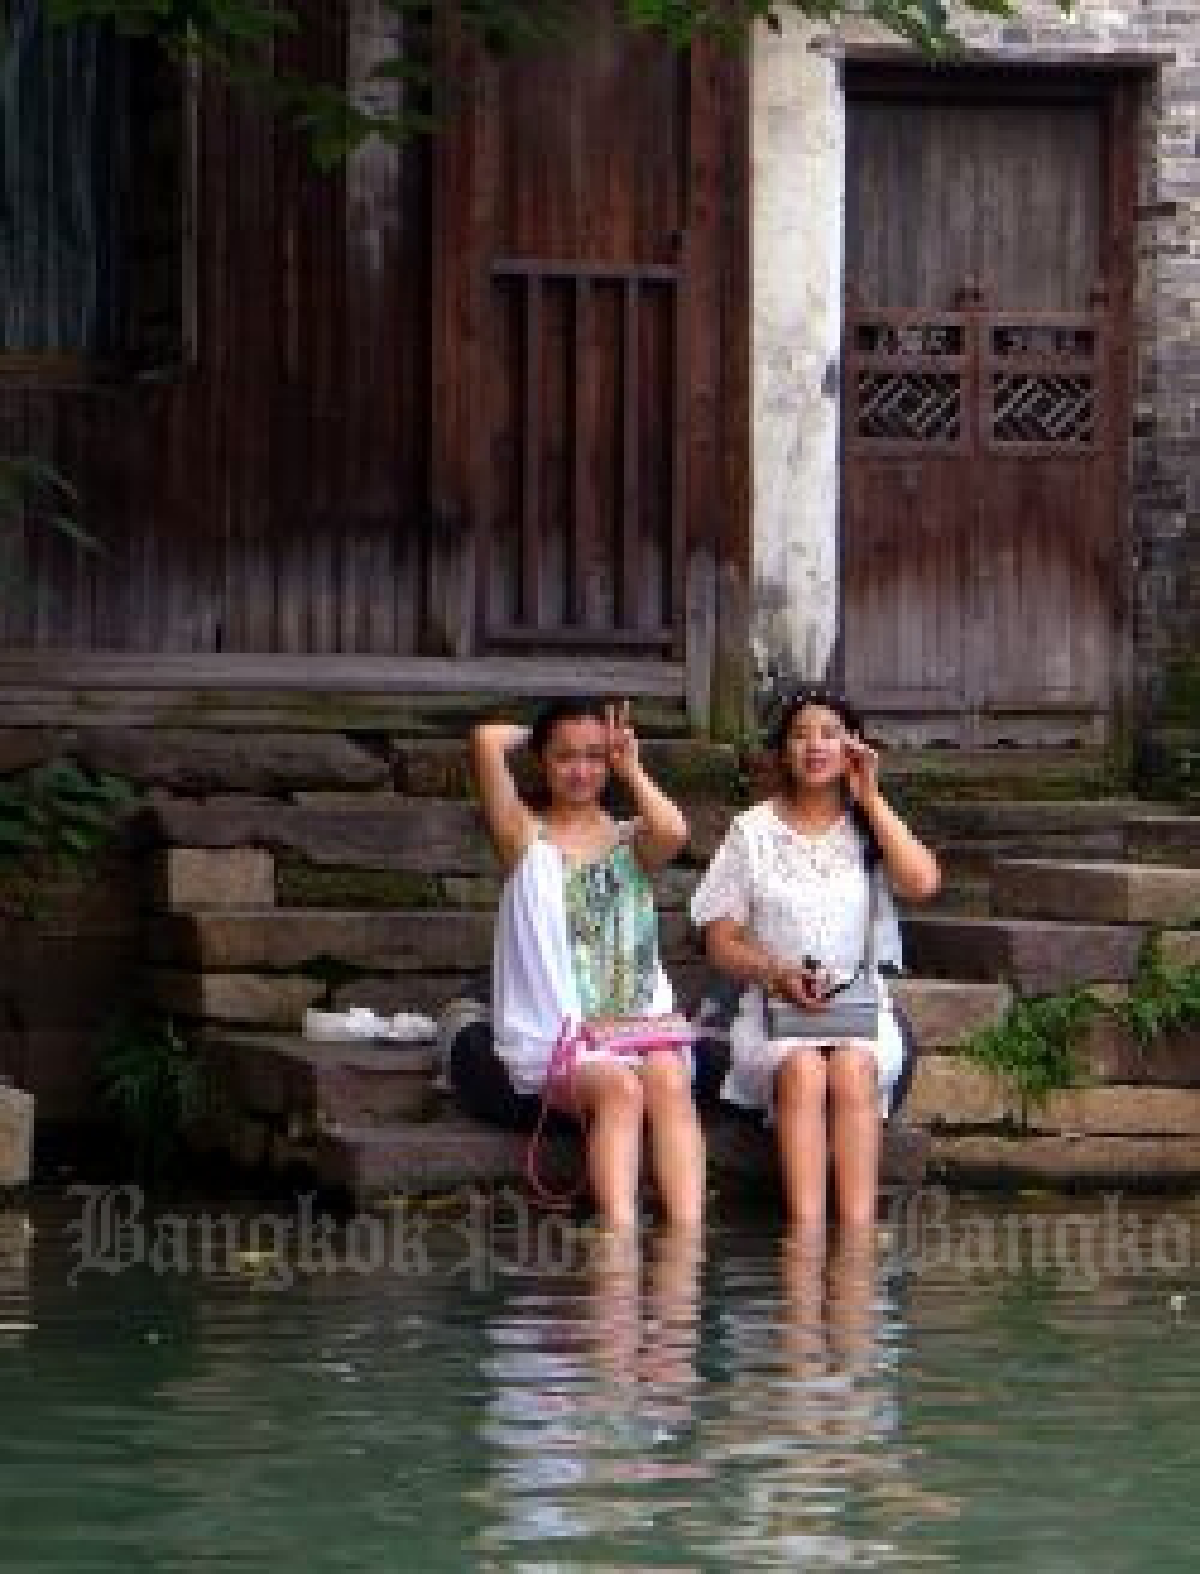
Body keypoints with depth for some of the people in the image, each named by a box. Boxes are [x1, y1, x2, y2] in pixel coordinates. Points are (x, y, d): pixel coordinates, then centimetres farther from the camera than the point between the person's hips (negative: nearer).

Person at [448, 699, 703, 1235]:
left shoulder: (632, 841, 17)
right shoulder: (527, 839, 10)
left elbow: (672, 832, -10)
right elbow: (487, 739, -4)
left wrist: (631, 769, 6)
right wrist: (540, 734, 16)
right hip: (555, 1042, -2)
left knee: (667, 1081, -31)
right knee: (619, 1088, -33)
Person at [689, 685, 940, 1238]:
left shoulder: (870, 827, 14)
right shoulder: (754, 830, 11)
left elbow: (922, 883, -8)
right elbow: (722, 943, 8)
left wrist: (869, 799, -3)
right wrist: (776, 973, -13)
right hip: (774, 1006, 0)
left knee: (852, 1069, -34)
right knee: (803, 1071, -35)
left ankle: (858, 1247, -43)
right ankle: (807, 1239, -45)